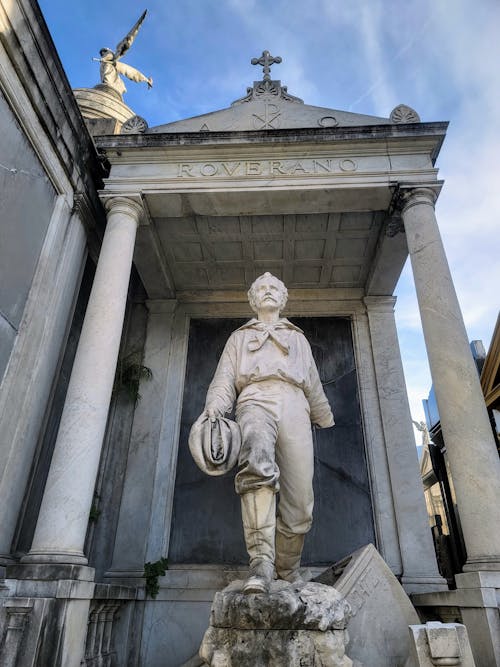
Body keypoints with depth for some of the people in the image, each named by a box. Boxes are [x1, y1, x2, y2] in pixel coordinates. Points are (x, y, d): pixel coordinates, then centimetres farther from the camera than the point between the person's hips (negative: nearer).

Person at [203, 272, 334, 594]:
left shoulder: (299, 338, 34)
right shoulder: (239, 337, 30)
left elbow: (314, 386, 31)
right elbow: (224, 378, 15)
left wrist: (325, 420, 25)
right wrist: (215, 406, -4)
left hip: (294, 406, 2)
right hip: (255, 401, -2)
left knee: (299, 498, -8)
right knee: (257, 460, -35)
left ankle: (288, 570, 12)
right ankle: (261, 562, -39)